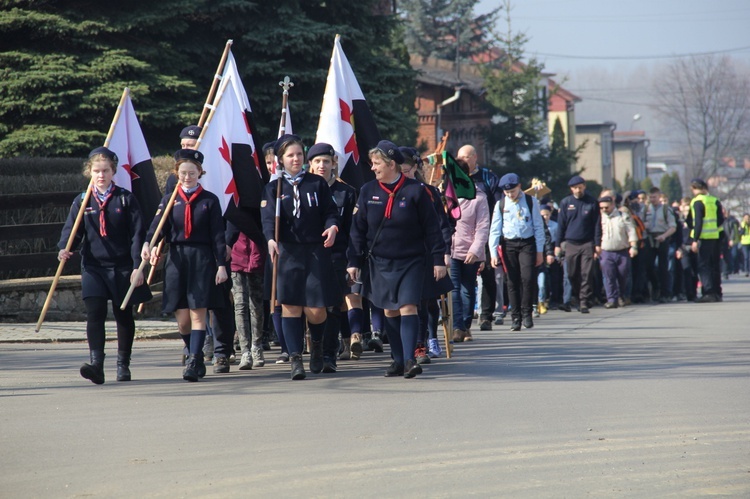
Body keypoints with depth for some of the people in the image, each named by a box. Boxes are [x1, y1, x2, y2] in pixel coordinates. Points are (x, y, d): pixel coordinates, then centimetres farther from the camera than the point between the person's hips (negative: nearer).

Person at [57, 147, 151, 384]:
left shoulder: (126, 199, -1)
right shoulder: (82, 202, 5)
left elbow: (137, 234, -3)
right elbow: (71, 230, 0)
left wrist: (138, 266, -10)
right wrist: (64, 249, -22)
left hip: (122, 267, 0)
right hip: (93, 267, 0)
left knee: (124, 316, 10)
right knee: (95, 314, -14)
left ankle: (123, 364, 23)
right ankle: (96, 364, -23)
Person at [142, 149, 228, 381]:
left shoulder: (210, 200, 3)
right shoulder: (169, 199, 9)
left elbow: (218, 235, 1)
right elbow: (158, 225, -4)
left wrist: (221, 265, -5)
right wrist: (148, 243, -24)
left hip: (202, 260, -2)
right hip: (176, 260, 2)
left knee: (198, 314, -8)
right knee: (182, 319, 4)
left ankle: (193, 362, -9)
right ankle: (195, 356, 24)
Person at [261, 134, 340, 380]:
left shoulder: (318, 183, 9)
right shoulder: (273, 188, 6)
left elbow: (330, 211, 5)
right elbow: (269, 218, -6)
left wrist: (332, 227, -18)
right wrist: (271, 239, -26)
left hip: (316, 252, 0)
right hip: (287, 252, 0)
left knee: (316, 308, -3)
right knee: (290, 304, -6)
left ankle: (317, 345, 27)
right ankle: (295, 358, -2)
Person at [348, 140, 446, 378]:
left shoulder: (415, 191, -6)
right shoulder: (368, 191, 2)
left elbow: (432, 228, -3)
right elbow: (358, 229, 5)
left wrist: (438, 260, -6)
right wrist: (354, 261, 1)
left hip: (411, 262, -3)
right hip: (380, 262, 3)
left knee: (408, 307, -14)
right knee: (390, 311, 7)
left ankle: (409, 360, -17)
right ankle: (398, 360, 14)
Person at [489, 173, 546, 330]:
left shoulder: (531, 201, 2)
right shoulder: (501, 204, 5)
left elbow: (538, 226, 5)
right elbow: (495, 230, 6)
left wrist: (539, 251, 2)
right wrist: (494, 252, -1)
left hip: (527, 243, -1)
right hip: (508, 245, 1)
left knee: (528, 278, -14)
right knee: (512, 282, 0)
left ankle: (526, 312, 1)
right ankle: (515, 317, 6)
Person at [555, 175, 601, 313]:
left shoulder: (592, 202, 2)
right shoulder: (566, 202, 5)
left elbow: (597, 224, 4)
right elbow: (561, 224, 9)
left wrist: (597, 244, -1)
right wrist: (558, 244, 5)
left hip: (587, 244, -2)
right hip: (571, 244, 2)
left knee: (586, 275, -7)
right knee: (572, 275, 5)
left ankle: (584, 302, -6)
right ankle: (578, 299, 20)